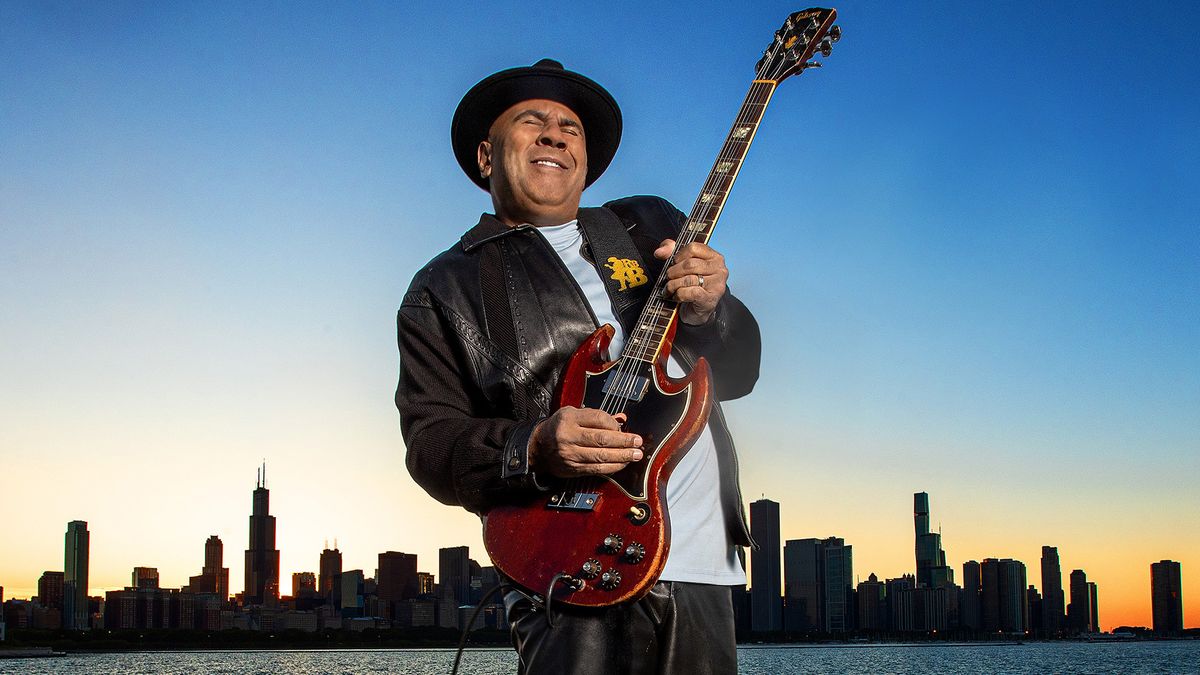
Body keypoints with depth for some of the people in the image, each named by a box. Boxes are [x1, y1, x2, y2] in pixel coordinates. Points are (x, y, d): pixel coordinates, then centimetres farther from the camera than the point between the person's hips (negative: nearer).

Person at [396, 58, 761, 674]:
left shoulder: (651, 226, 18)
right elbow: (428, 440, -1)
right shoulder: (444, 288, 8)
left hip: (701, 559, 4)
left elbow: (739, 371, 15)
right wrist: (533, 451, -20)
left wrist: (709, 313, -7)